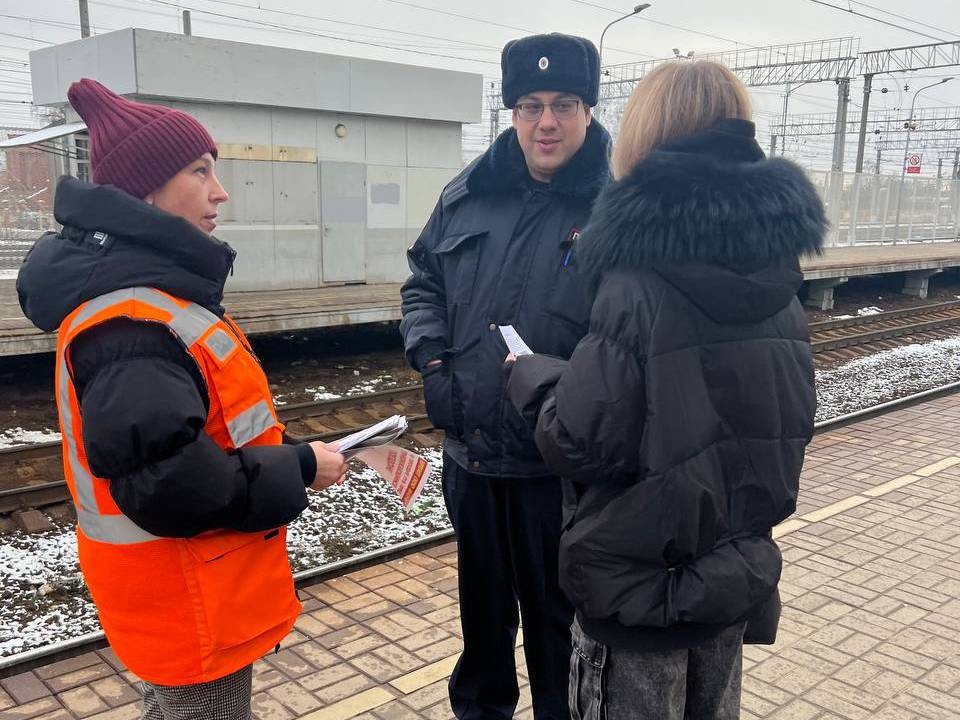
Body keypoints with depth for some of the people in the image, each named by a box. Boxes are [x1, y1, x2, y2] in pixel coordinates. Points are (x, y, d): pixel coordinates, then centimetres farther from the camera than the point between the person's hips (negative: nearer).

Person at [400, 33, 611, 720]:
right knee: (482, 599, 25)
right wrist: (433, 361, 0)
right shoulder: (468, 195, 4)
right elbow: (424, 282, 15)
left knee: (557, 611, 15)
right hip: (471, 452, 5)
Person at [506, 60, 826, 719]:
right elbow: (788, 428, 6)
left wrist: (532, 377, -4)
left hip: (639, 592, -6)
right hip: (737, 582, 6)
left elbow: (578, 444, -22)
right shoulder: (777, 279, -2)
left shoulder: (637, 287, -23)